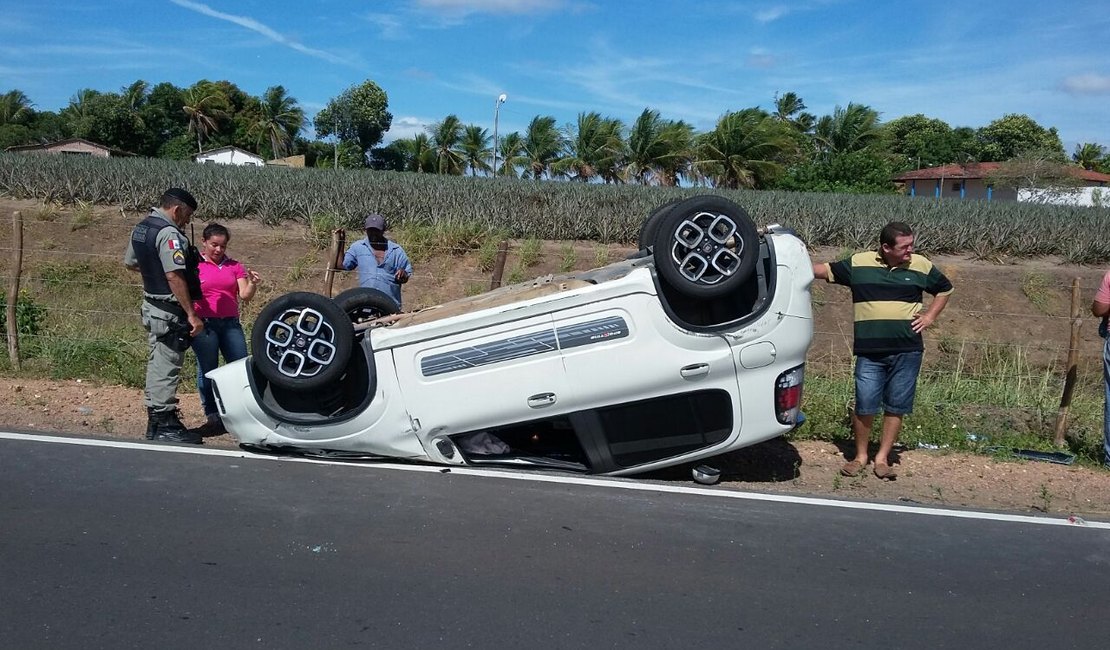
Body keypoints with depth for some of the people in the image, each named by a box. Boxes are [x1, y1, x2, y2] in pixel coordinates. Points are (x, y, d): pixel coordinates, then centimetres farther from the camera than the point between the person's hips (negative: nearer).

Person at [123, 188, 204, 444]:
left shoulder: (140, 228, 10)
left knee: (156, 364, 17)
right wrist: (192, 315, -25)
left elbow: (129, 262, 23)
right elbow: (174, 277, -27)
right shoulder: (169, 234, -20)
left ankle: (155, 422, 26)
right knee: (167, 367, -4)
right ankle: (165, 427, 2)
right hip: (170, 311, -10)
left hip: (151, 306, 10)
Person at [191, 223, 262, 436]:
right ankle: (213, 417, 9)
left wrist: (252, 284, -14)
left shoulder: (234, 266, 13)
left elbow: (244, 296, 6)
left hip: (231, 323, 3)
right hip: (204, 324, -3)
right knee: (207, 371, 1)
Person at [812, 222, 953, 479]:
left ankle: (882, 458, 19)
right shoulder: (859, 263, 2)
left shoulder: (921, 266, 5)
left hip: (907, 351, 1)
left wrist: (929, 316, 8)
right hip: (869, 352, -1)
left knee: (896, 407, 6)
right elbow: (825, 271, 10)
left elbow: (944, 289, 21)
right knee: (864, 406, -1)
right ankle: (860, 456, 17)